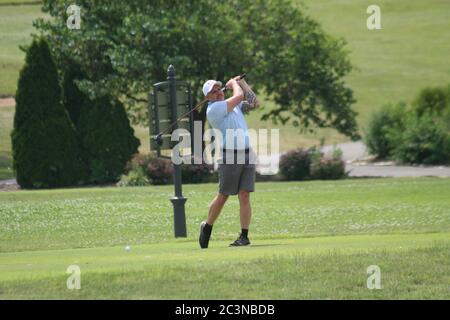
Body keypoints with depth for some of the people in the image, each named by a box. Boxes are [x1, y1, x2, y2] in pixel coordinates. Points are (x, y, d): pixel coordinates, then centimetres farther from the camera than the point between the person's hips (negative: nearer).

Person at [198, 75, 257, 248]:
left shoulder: (234, 105, 18)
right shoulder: (213, 109, -7)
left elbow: (252, 101, 21)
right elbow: (239, 96, -11)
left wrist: (241, 81, 19)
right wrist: (234, 84, 9)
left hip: (247, 155, 5)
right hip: (230, 156, -5)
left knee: (244, 196, -3)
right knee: (222, 196, 1)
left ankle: (244, 236, -4)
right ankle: (207, 228, 21)